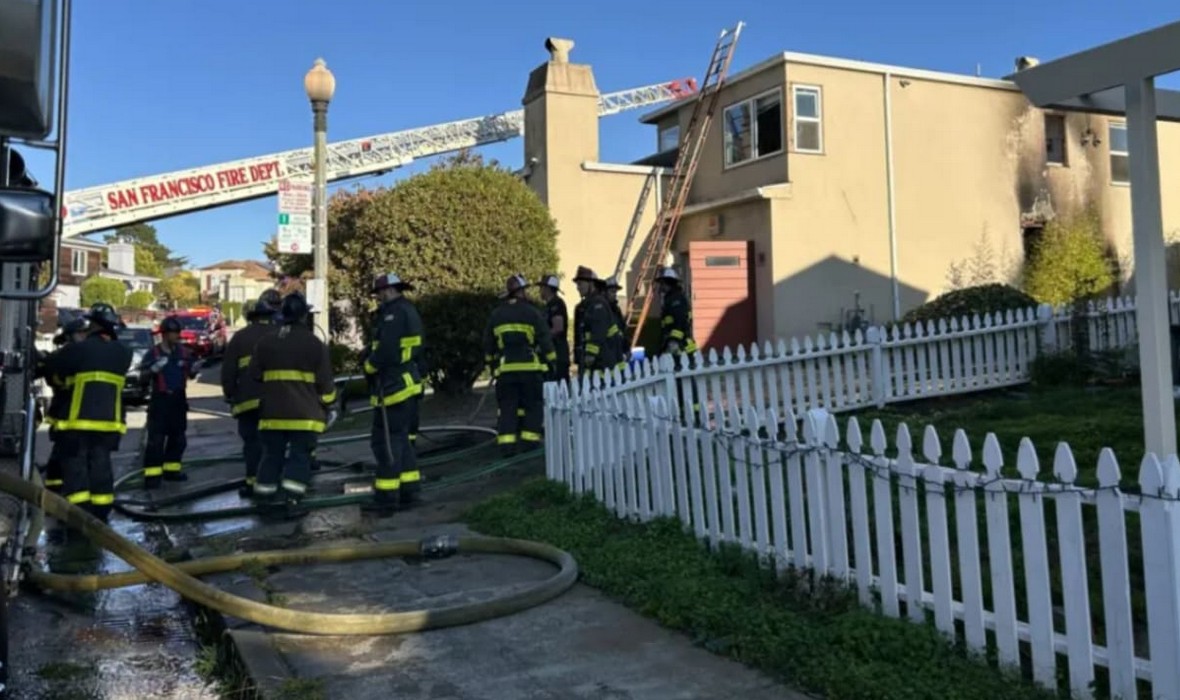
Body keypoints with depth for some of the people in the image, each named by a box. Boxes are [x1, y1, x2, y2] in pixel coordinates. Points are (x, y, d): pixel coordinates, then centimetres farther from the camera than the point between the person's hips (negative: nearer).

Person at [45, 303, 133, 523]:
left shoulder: (79, 348, -9)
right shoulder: (123, 353, 6)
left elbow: (52, 367, 0)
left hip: (79, 419, -4)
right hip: (109, 419, 4)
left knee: (75, 464, 2)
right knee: (100, 464, 11)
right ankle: (101, 511, 12)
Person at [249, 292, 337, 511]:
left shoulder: (266, 343, 6)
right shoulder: (315, 344, -4)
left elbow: (254, 375, 12)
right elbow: (325, 383, -3)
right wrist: (326, 407, 11)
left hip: (273, 412, 4)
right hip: (305, 413, -3)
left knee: (272, 455, 14)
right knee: (299, 456, 1)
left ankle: (265, 498, 18)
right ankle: (290, 498, -7)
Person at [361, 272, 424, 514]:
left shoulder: (394, 313, -16)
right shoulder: (408, 312, 17)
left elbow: (386, 351, -24)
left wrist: (369, 364, -4)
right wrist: (371, 352, 5)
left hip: (393, 386, -11)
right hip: (405, 383, 11)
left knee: (386, 440, -6)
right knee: (399, 438, 18)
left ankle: (387, 496, -3)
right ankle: (409, 488, 22)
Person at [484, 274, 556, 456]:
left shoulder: (496, 314, 10)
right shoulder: (532, 312, -2)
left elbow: (488, 343, 17)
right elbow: (544, 339, -3)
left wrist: (491, 363, 29)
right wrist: (552, 360, 6)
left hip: (505, 368, 3)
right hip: (530, 366, -3)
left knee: (507, 407, 4)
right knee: (532, 404, 8)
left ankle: (506, 443, -3)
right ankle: (530, 438, 5)